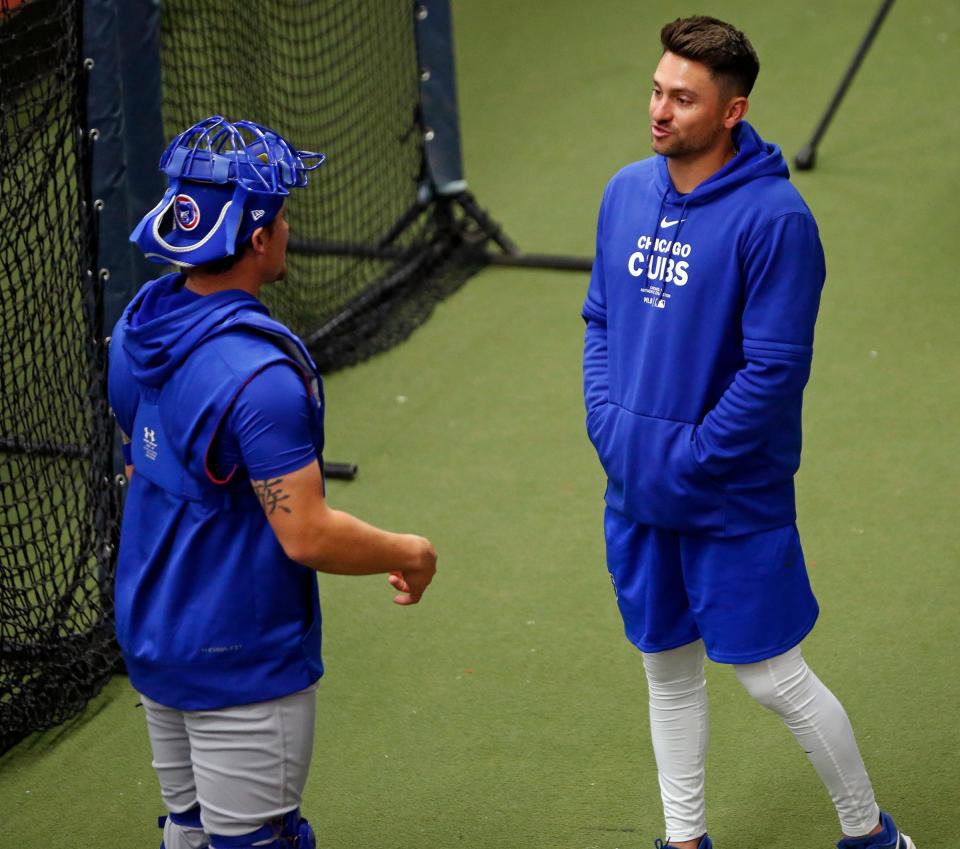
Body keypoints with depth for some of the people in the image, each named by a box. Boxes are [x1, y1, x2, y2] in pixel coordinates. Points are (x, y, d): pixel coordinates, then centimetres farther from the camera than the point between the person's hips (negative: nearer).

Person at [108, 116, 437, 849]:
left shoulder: (138, 326, 0)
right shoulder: (260, 373, -27)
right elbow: (307, 536, -26)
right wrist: (412, 555, -9)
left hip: (151, 640, 9)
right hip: (242, 663, -9)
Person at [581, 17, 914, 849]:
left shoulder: (773, 216, -19)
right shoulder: (627, 192, 3)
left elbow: (776, 365, -20)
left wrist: (692, 461, -17)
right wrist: (609, 423, -1)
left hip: (732, 499, -6)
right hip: (637, 489, 6)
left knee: (773, 676, 3)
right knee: (667, 665, 17)